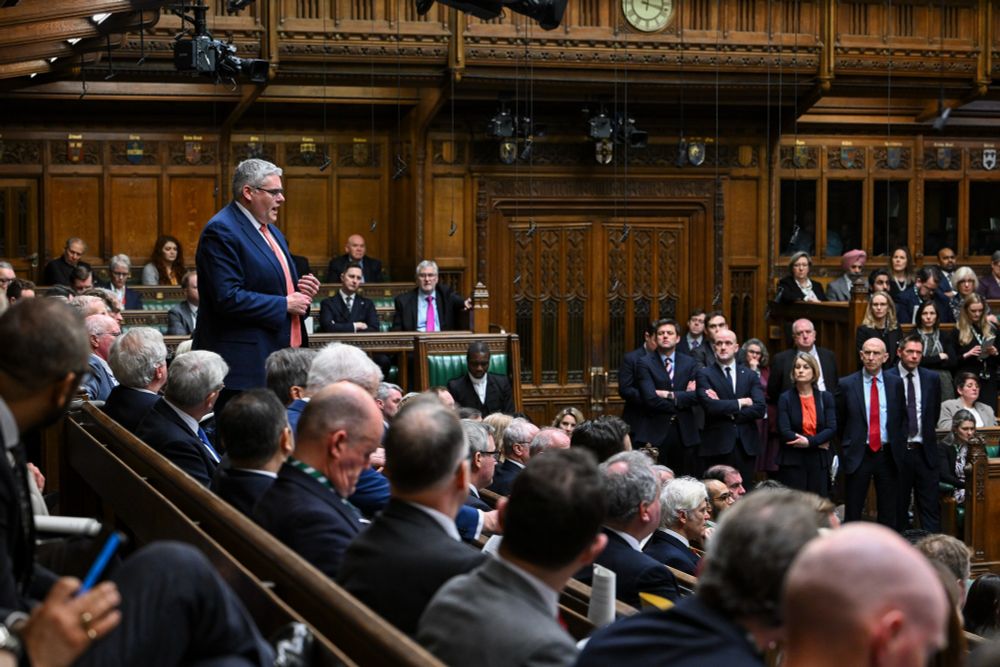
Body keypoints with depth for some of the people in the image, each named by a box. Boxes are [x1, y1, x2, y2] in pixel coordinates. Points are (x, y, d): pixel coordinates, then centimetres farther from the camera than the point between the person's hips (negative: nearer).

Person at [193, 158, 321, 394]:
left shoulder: (271, 231, 19)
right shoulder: (221, 231, -12)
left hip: (281, 352, 9)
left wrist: (301, 293, 5)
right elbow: (228, 298, -22)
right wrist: (284, 304, -15)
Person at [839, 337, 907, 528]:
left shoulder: (896, 383, 5)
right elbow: (838, 421, 3)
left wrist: (900, 447, 2)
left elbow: (903, 418, 10)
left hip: (888, 455, 2)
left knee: (889, 512, 7)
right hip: (858, 455, -2)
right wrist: (843, 451, -1)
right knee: (853, 511, 3)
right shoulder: (847, 385, -1)